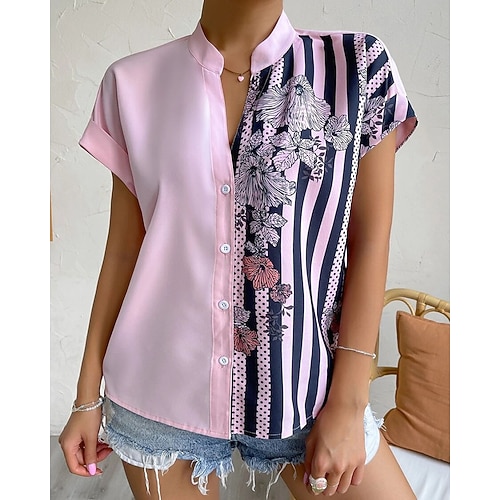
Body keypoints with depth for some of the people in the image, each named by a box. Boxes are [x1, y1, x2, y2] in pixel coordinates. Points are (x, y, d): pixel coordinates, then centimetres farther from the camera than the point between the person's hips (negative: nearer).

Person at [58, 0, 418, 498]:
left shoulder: (360, 65, -3)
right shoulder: (134, 82, -1)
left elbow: (370, 241, -5)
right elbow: (124, 246, 2)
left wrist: (347, 402, -7)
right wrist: (88, 395, 6)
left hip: (305, 389, 1)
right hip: (163, 389, 1)